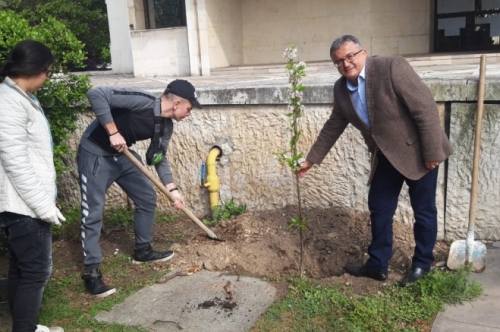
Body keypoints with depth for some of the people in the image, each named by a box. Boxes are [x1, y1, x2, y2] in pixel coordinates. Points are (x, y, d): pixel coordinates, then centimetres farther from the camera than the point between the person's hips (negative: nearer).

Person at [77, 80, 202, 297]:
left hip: (122, 155, 9)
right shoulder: (142, 101, -28)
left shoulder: (166, 126, -2)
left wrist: (172, 188, 1)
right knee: (93, 213, -7)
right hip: (95, 154, -8)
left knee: (147, 199, 11)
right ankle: (91, 272, 4)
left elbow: (159, 158, 9)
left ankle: (142, 251, 28)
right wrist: (112, 131, -32)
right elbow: (96, 95, -32)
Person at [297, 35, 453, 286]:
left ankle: (422, 265, 24)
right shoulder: (341, 89, -1)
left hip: (417, 152, -6)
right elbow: (333, 126, 11)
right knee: (379, 209, 11)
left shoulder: (392, 67, -22)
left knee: (423, 211, 7)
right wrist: (311, 159, 13)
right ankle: (377, 265, 25)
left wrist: (433, 152, -21)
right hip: (385, 156, 7)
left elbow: (426, 107, -22)